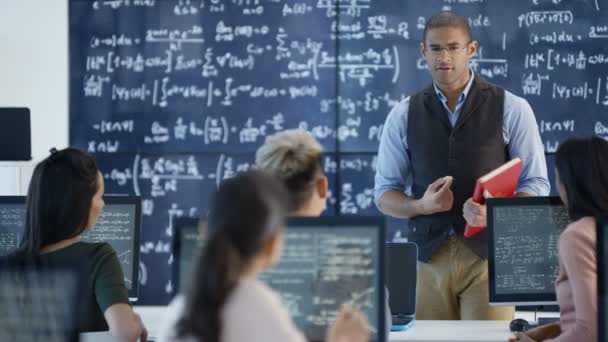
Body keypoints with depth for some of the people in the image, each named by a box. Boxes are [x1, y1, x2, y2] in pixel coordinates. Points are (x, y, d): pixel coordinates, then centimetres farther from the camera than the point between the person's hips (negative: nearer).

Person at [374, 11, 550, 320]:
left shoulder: (511, 109, 1)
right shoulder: (403, 115, 7)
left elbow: (536, 186, 0)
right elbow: (385, 193, 9)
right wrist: (421, 205, -14)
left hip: (488, 252, -2)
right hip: (428, 255, 2)